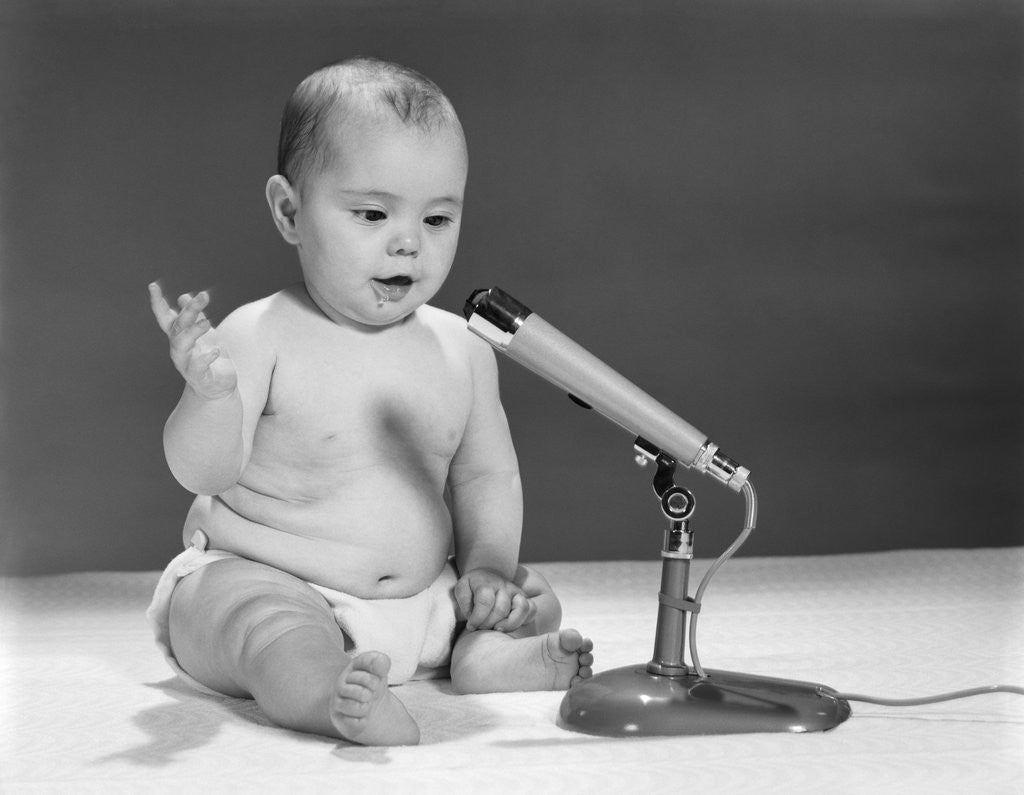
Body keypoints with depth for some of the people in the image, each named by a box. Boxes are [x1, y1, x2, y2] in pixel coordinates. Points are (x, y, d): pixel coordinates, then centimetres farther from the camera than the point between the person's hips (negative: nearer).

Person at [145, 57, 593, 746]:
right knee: (272, 629, -36)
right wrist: (210, 392, -38)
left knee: (534, 603, 3)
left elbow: (486, 475, 12)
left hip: (422, 597, 6)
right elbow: (203, 471, -19)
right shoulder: (260, 338, -13)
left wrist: (488, 566, -4)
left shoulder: (462, 350, 3)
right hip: (262, 580, -6)